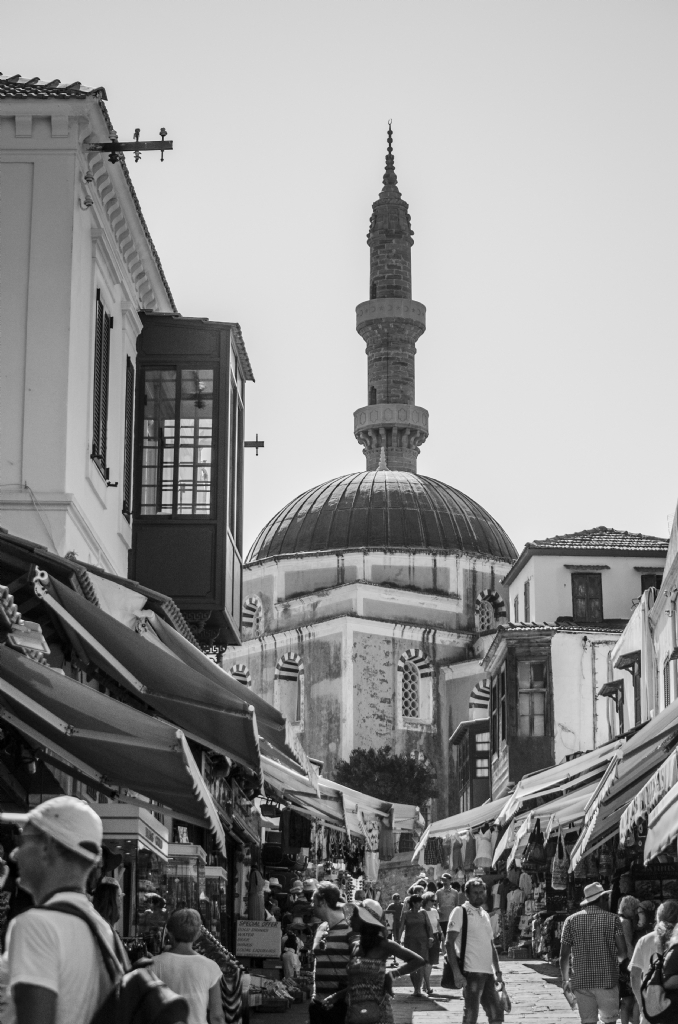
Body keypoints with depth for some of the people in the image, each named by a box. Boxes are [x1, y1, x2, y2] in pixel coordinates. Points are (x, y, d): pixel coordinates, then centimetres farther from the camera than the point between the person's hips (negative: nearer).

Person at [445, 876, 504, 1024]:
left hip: (487, 973, 7)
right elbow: (449, 943, -10)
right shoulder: (460, 912, -4)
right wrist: (456, 973, -18)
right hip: (471, 972, -7)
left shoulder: (485, 915, 18)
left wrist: (497, 971, 16)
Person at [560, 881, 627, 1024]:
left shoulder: (571, 921, 3)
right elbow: (623, 952, -5)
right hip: (607, 980, -2)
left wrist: (565, 980, 12)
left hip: (581, 981, 2)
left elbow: (564, 955, 3)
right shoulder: (612, 919, -2)